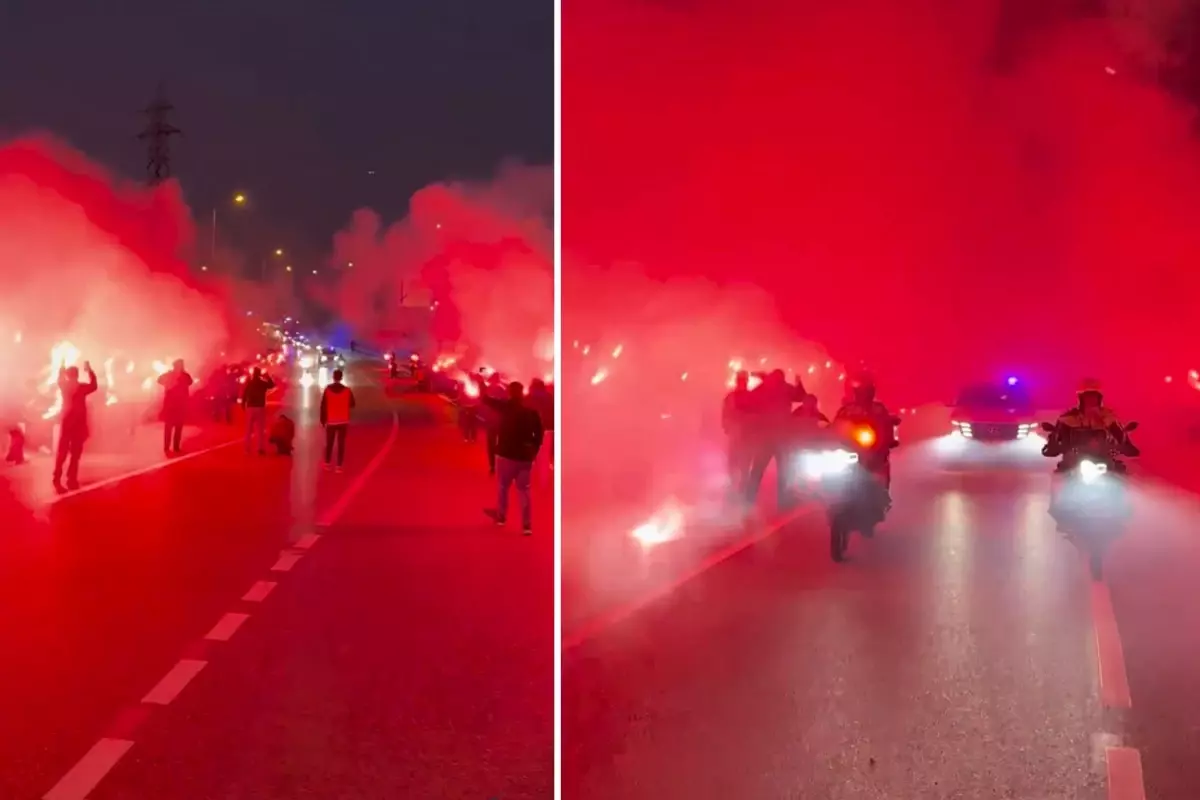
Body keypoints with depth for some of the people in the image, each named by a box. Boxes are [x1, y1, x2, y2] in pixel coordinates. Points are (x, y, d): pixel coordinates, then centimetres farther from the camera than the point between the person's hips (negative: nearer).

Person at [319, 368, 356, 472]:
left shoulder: (327, 390, -6)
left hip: (331, 421, 1)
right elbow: (352, 405, 4)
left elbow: (323, 406, -4)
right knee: (341, 443, 3)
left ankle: (327, 463, 23)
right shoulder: (347, 390, -6)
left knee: (329, 443, 15)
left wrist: (323, 420, 5)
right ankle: (339, 465, -1)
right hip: (343, 421, -1)